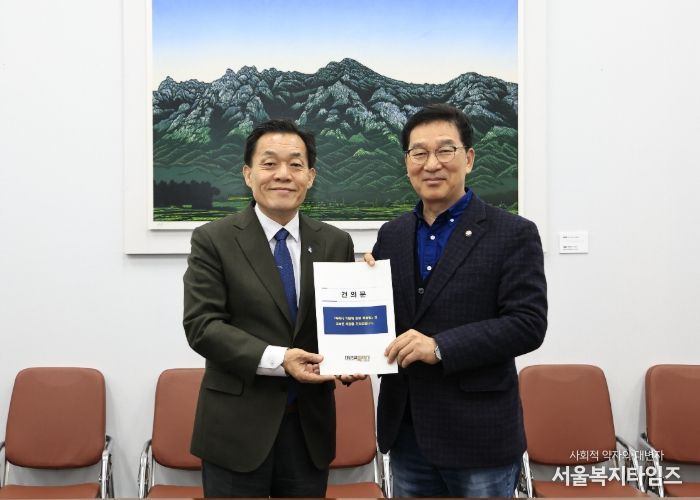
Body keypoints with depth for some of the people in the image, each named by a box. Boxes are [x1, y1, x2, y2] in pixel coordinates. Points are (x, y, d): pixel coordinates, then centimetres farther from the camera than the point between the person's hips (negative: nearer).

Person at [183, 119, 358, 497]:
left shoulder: (336, 243, 6)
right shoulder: (213, 240, -4)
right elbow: (201, 325, -11)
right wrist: (276, 359, -21)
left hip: (311, 426, 3)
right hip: (237, 427, -3)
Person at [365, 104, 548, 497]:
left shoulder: (514, 234, -7)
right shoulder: (391, 235, 7)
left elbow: (529, 324, -14)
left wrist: (441, 347, -22)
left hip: (479, 436, -4)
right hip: (406, 432, 5)